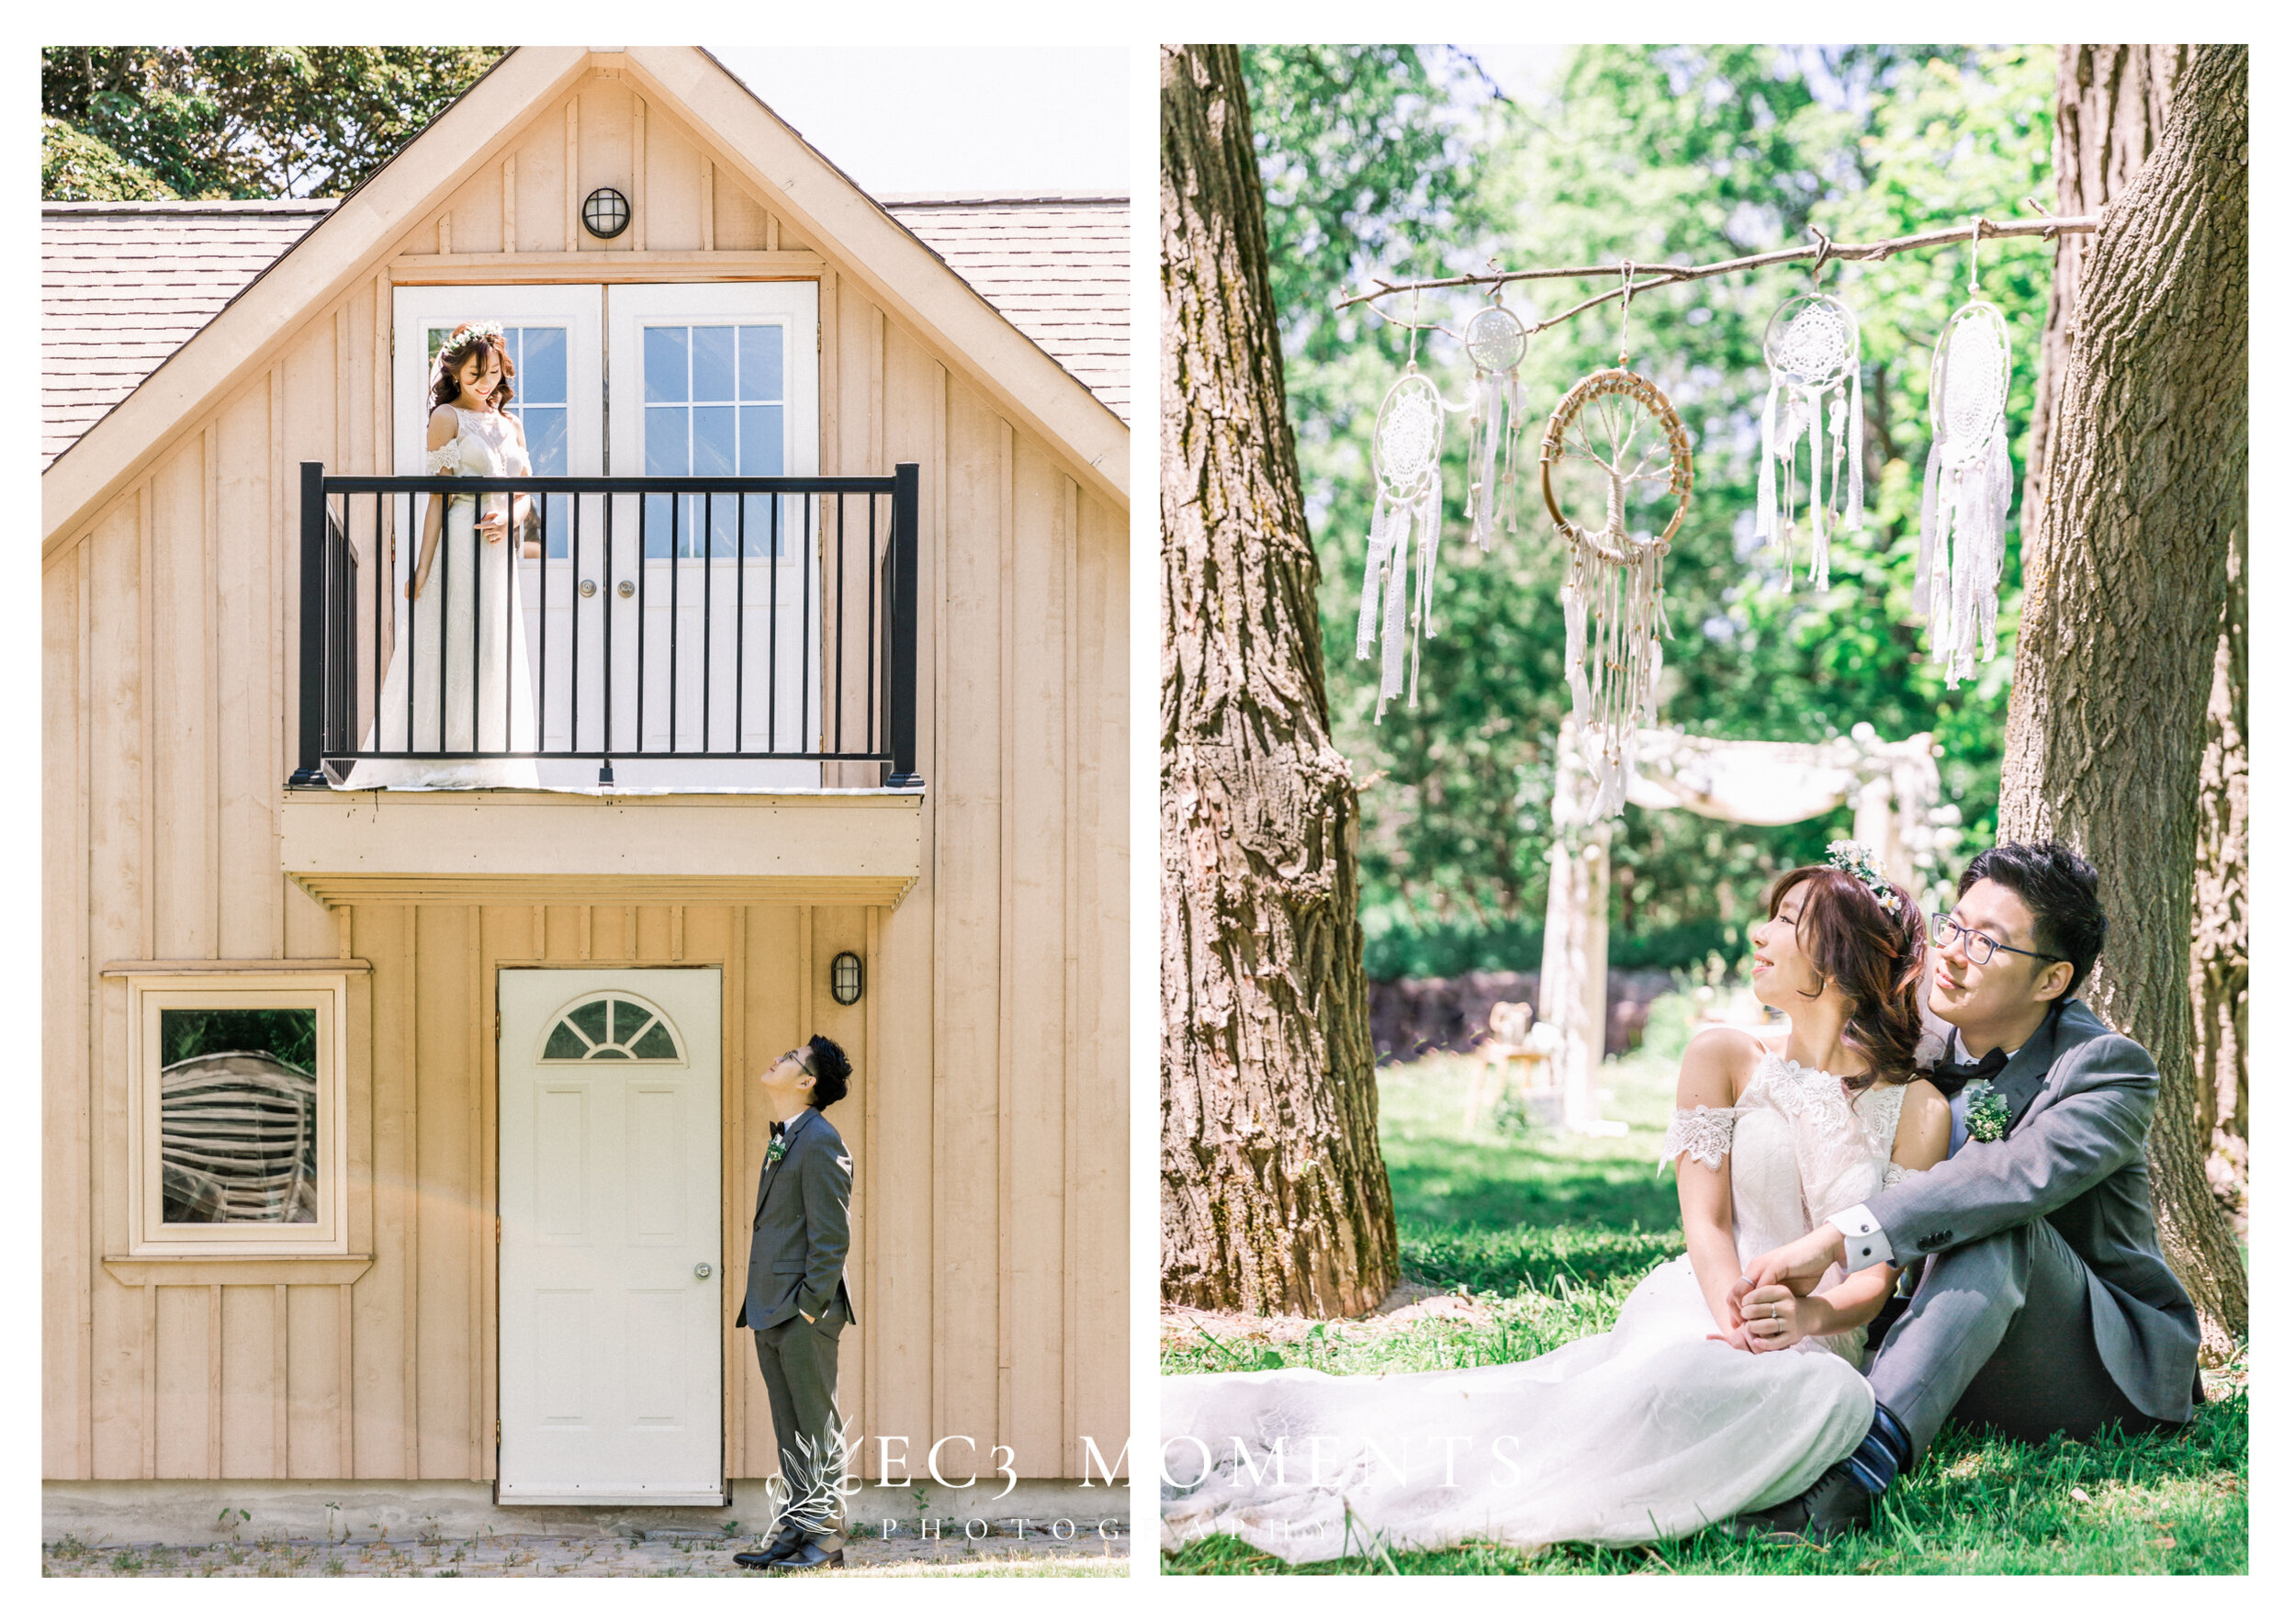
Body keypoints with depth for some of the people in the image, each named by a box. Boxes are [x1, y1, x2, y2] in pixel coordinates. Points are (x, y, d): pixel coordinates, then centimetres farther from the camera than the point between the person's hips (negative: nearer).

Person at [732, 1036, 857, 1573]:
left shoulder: (819, 1141, -11)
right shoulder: (783, 1142, 17)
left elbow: (832, 1235, -16)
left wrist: (808, 1306, -18)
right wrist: (763, 1308, 16)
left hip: (804, 1313, -9)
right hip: (773, 1314, 9)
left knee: (817, 1427, -3)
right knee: (790, 1429, 11)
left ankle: (826, 1536, 2)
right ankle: (792, 1533, 16)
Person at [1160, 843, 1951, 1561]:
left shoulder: (1919, 1111, 10)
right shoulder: (1723, 1058, 11)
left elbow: (1884, 1268, 2)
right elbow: (1707, 1221, 2)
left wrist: (1810, 1313, -22)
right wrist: (1737, 1316, -21)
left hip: (1822, 1345, 1)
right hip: (1697, 1311, -1)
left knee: (1837, 1399, -39)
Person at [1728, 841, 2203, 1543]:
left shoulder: (2108, 1069, -15)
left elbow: (2026, 1172, -36)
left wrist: (1839, 1236, -45)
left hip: (2119, 1372, -6)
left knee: (1999, 1225, -34)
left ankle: (1865, 1460, -51)